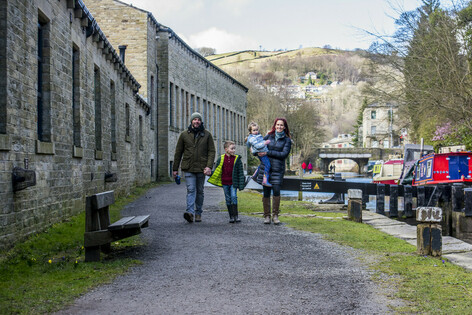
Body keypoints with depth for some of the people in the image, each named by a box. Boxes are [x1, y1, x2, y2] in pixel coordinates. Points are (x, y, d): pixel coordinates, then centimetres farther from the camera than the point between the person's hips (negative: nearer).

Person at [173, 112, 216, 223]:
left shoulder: (207, 134, 5)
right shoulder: (184, 134, 4)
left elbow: (211, 151, 1)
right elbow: (178, 152, 9)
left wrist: (209, 166, -13)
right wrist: (175, 168, 7)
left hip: (201, 168, 1)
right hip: (189, 168, -1)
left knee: (200, 191, 10)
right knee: (191, 190, -14)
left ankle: (198, 213, 20)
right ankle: (190, 212, -25)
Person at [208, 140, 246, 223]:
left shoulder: (237, 159, -1)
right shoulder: (221, 159, 3)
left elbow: (240, 172, 2)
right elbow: (216, 170, 10)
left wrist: (241, 183, -2)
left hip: (233, 182, -2)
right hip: (225, 182, 2)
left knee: (234, 197, -12)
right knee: (228, 199, 5)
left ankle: (235, 216, -6)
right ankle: (231, 216, 12)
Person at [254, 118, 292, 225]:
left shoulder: (287, 140, 4)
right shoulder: (269, 136, 12)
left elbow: (284, 154, -7)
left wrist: (268, 153, -12)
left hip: (278, 168, -2)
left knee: (276, 191, -10)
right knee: (266, 192, 0)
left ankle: (275, 216, 2)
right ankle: (266, 216, 8)